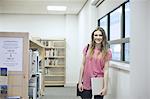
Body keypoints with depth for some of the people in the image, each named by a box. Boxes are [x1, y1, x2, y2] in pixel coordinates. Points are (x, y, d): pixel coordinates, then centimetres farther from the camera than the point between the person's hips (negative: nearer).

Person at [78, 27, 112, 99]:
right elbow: (83, 65, 4)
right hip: (86, 84, 1)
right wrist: (80, 82, 2)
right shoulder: (87, 48, 2)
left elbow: (106, 70, -6)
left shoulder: (107, 52, -3)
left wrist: (105, 87, -8)